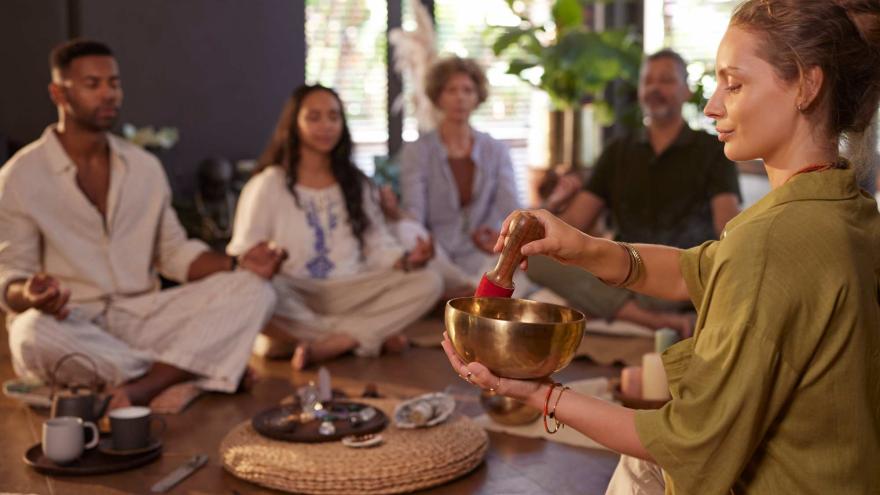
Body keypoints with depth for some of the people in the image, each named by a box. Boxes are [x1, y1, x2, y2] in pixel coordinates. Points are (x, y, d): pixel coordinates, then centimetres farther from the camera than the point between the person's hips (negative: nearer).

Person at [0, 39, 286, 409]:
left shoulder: (145, 166, 10)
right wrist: (30, 296, -31)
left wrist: (237, 265, -8)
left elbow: (174, 251, 12)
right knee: (36, 336, -40)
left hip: (140, 318, 4)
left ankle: (144, 387, -33)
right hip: (68, 324, -4)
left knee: (252, 291, -15)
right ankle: (185, 374, -19)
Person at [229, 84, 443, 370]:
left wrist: (408, 260, -12)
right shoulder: (268, 185, 2)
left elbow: (379, 247, 11)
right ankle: (371, 335, -26)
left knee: (428, 283, -20)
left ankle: (326, 345, -28)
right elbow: (242, 256, -2)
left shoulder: (357, 184, 17)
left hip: (347, 295, 3)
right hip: (291, 300, -3)